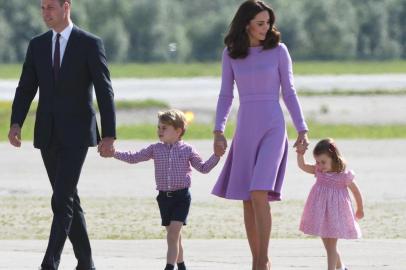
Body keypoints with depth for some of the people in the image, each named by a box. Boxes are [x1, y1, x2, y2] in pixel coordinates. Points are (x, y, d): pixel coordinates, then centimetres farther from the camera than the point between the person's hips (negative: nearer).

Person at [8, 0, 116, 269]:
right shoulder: (37, 45, 9)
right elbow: (25, 89, 6)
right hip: (47, 134, 5)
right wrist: (16, 124, -10)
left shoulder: (90, 44, -6)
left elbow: (104, 92, -7)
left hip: (76, 134, -5)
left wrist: (109, 135, -12)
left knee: (62, 201, -15)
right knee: (69, 200, 11)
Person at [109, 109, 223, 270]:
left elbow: (203, 168, 6)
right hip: (164, 196, 4)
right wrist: (114, 153, -4)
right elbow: (133, 158, 6)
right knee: (173, 234, 11)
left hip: (181, 196, -4)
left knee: (173, 232, -15)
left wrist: (216, 156, -7)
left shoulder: (187, 150, 0)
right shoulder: (155, 149, 6)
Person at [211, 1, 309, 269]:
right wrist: (219, 131, 0)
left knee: (259, 194, -18)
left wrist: (302, 130, -3)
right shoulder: (230, 54, 5)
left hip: (273, 128, -3)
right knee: (248, 201, 3)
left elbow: (289, 92, 2)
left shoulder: (278, 50, 0)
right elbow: (226, 95, 9)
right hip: (246, 129, 3)